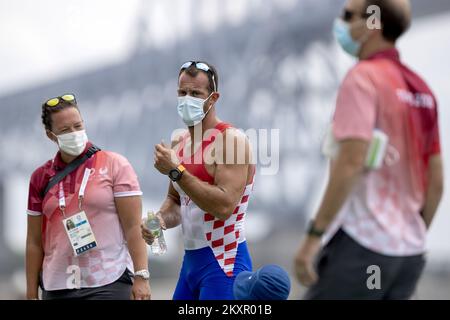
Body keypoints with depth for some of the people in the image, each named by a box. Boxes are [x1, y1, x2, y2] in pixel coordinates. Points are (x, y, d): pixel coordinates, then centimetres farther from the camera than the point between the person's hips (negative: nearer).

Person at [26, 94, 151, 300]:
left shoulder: (115, 165, -1)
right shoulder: (41, 177, 8)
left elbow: (133, 228, -5)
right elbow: (34, 242, 10)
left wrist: (141, 276, -12)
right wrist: (31, 293, 7)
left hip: (108, 284, -3)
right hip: (56, 288, 3)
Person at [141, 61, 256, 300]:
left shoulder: (231, 140, -13)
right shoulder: (179, 143, 12)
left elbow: (224, 206, -24)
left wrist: (176, 171, -22)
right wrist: (161, 219, 2)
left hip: (224, 262, -8)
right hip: (191, 259, 8)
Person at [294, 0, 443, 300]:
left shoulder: (364, 77, -10)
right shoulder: (421, 90, 15)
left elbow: (351, 163, -20)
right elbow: (435, 181, 16)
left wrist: (314, 236, -18)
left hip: (361, 242, -8)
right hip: (409, 252, 8)